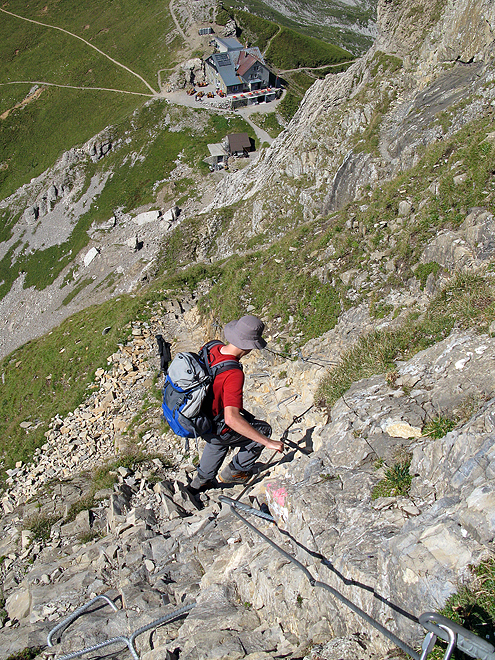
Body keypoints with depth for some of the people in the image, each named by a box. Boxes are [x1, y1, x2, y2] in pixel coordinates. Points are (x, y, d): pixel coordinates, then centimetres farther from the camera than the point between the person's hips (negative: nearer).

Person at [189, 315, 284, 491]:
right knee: (263, 429, 13)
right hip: (213, 429, -7)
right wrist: (267, 442, -37)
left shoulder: (211, 348, -12)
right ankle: (234, 471, 26)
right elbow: (231, 418, -43)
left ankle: (202, 480, 47)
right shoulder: (234, 374, -36)